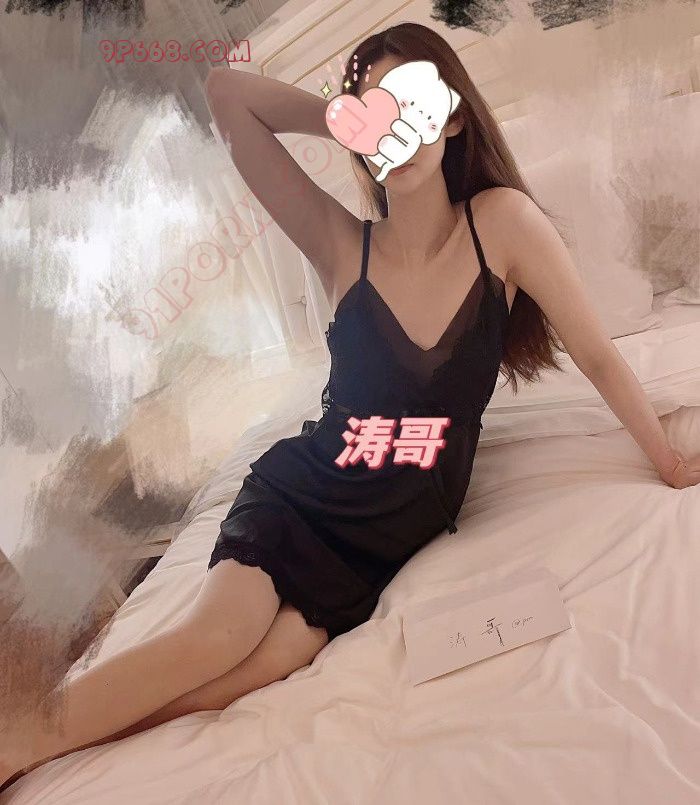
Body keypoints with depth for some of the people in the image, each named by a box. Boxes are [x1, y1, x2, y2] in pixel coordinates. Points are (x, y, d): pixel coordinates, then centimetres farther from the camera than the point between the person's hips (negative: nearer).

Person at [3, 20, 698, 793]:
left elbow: (597, 356, -4)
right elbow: (226, 93, -11)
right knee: (216, 636, -24)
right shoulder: (341, 245, -9)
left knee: (267, 664, -19)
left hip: (399, 530, 1)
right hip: (301, 495, 0)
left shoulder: (502, 222, -10)